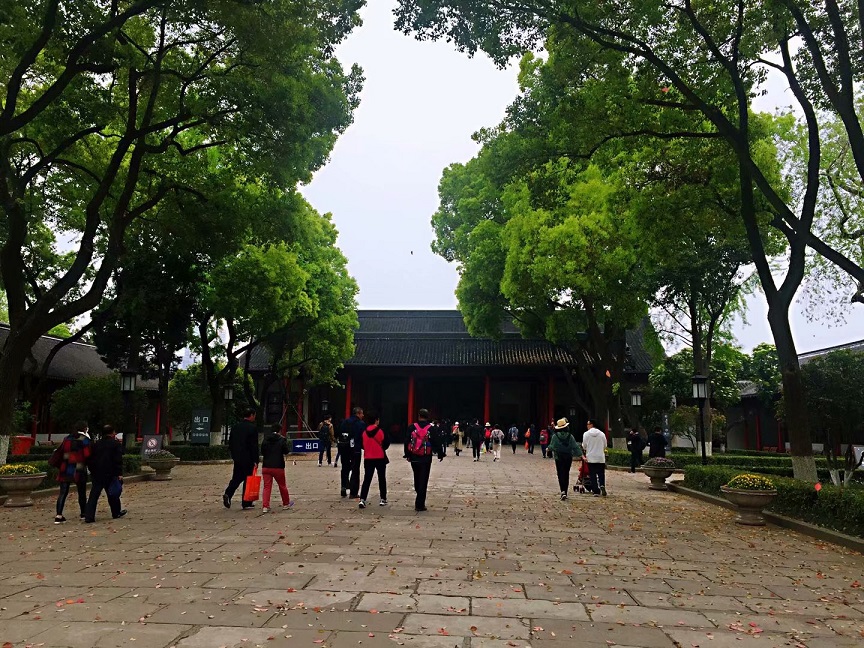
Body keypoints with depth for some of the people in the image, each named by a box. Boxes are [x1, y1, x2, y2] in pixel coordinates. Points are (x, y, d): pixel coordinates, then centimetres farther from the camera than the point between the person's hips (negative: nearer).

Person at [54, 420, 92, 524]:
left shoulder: (67, 439, 9)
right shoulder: (84, 440, -7)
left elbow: (60, 452, 10)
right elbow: (87, 454, -14)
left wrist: (60, 466, 18)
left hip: (65, 470, 4)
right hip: (79, 470, -4)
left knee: (63, 493, 2)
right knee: (82, 492, 11)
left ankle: (58, 515, -7)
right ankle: (83, 513, 21)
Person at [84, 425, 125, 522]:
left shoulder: (96, 444, 11)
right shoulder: (116, 444, -3)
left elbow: (90, 459, 12)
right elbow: (118, 460, -10)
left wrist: (92, 471, 20)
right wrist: (119, 474, -10)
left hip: (97, 474, 3)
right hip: (110, 474, -3)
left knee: (93, 495, 1)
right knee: (113, 494, 10)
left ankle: (89, 516, -6)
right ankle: (116, 513, 22)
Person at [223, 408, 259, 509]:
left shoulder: (235, 427, 7)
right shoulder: (252, 428, -12)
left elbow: (230, 443, 12)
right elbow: (254, 446, -14)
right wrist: (255, 461, -10)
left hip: (237, 458, 5)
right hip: (248, 459, -5)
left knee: (236, 478, 14)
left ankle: (227, 494, -8)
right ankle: (246, 503, 8)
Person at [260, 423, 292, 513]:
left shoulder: (265, 440, 4)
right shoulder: (282, 440, -9)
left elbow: (262, 452, 11)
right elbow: (287, 451, -3)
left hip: (266, 467, 3)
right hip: (278, 467, -3)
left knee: (267, 486, 4)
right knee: (282, 486, 14)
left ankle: (265, 506, -6)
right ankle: (286, 503, 28)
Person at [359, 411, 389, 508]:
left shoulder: (364, 432, -1)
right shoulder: (380, 431, -12)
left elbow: (362, 445, 6)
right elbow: (386, 443, -6)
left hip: (368, 459, 3)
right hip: (380, 458, -3)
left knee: (367, 479, 5)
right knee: (382, 479, 11)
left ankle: (362, 499, -7)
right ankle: (383, 499, 17)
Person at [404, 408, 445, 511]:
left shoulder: (412, 428, -2)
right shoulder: (432, 429, -6)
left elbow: (407, 442, 1)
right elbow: (437, 443, -4)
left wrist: (407, 455, 12)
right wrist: (440, 454, 8)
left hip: (414, 458, 2)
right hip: (426, 459, -2)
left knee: (417, 479, 22)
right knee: (423, 481, 1)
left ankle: (419, 500, 34)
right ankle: (420, 504, -1)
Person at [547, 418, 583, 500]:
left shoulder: (555, 436, -9)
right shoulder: (570, 436, -4)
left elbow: (552, 446, -3)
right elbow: (576, 447, -5)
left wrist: (548, 449, 19)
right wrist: (580, 455, 0)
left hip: (559, 458, -2)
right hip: (568, 458, 2)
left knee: (560, 475, 0)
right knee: (566, 474, 13)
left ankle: (563, 491, -19)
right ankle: (565, 492, 16)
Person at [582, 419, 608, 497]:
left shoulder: (586, 434, -6)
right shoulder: (602, 434, -1)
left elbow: (584, 446, -2)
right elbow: (605, 446, 8)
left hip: (590, 458, -1)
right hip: (601, 458, 1)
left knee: (592, 475, 5)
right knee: (601, 473, 11)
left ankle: (596, 491, 2)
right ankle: (602, 485, -13)